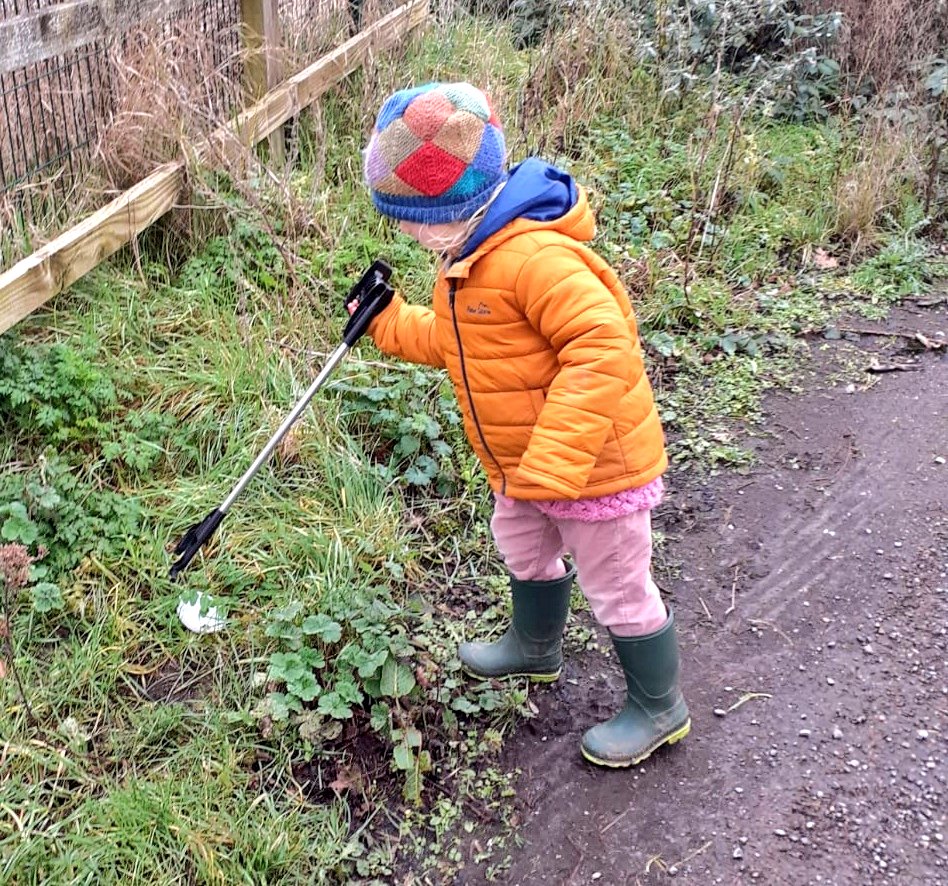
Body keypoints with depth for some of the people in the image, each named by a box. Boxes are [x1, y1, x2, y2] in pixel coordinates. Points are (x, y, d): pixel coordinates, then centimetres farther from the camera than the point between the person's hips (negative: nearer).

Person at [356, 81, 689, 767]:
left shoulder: (535, 256, -32)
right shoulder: (469, 258, 3)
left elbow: (603, 350, -40)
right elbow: (452, 342, 21)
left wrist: (552, 463, -40)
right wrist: (390, 323, 14)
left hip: (594, 467, -10)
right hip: (525, 467, 10)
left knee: (618, 589, 7)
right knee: (525, 551, 30)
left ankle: (658, 708, 29)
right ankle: (535, 647, 57)